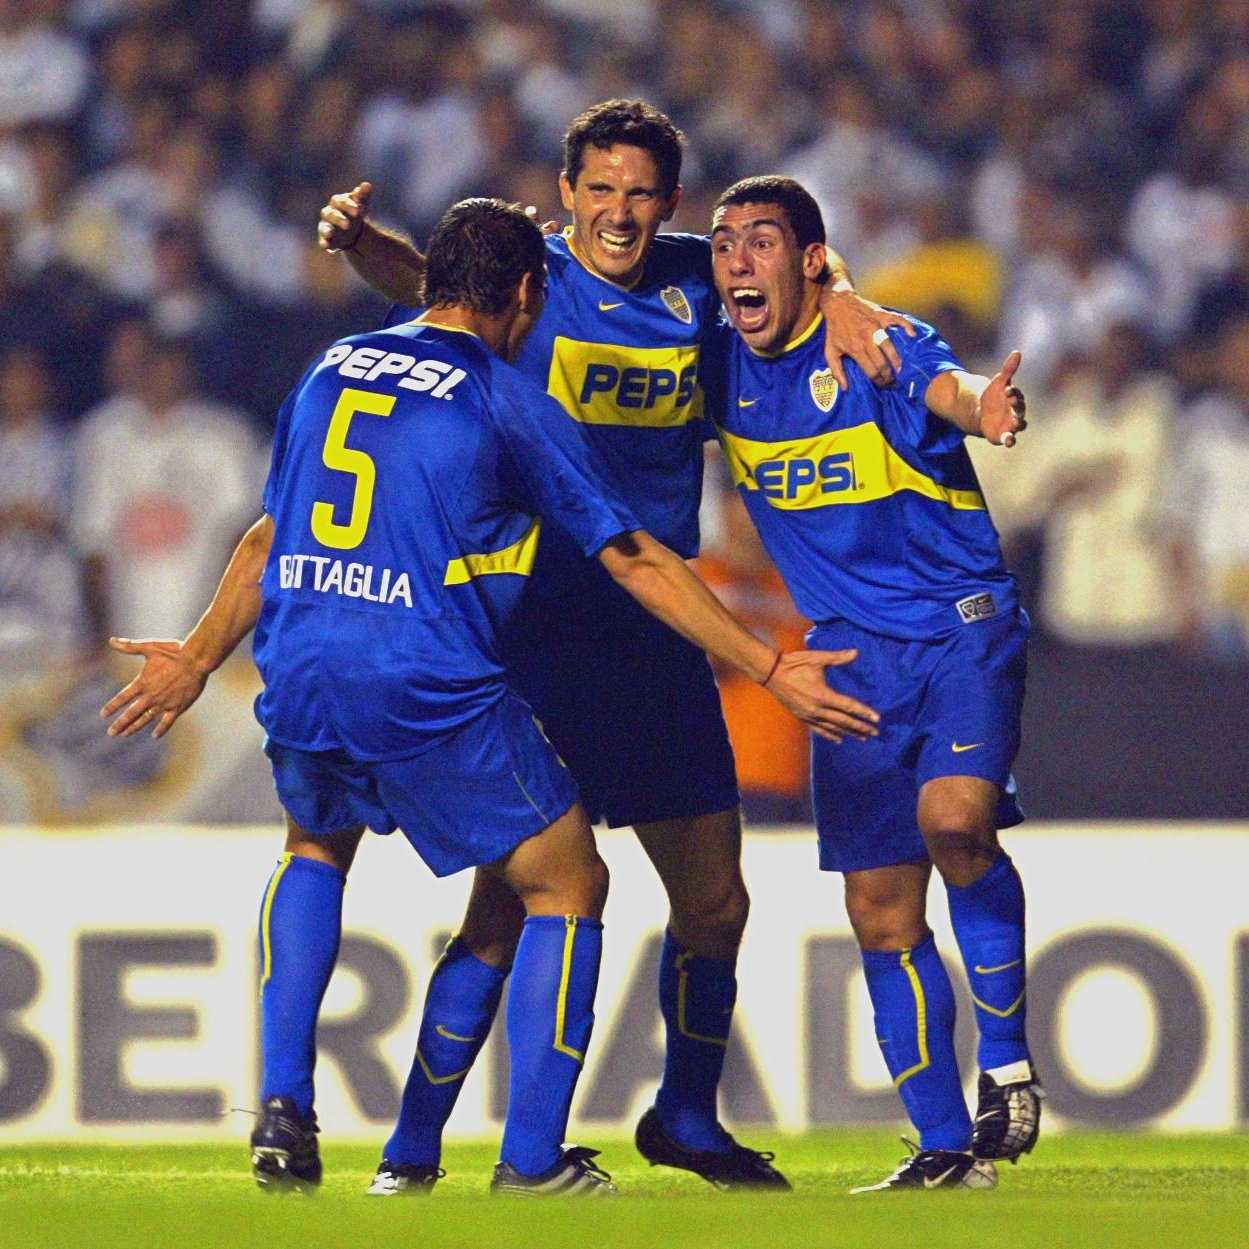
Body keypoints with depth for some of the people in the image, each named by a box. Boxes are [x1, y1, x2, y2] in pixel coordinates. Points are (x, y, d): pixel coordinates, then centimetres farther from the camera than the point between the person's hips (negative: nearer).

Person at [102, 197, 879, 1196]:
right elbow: (636, 561, 0)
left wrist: (200, 657, 37)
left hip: (300, 682, 6)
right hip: (431, 692, -6)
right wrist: (771, 669, 6)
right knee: (567, 887, 10)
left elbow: (270, 538, 23)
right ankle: (532, 1161, 6)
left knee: (316, 850, 34)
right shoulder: (510, 404, -1)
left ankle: (284, 1106, 18)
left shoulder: (330, 372, 14)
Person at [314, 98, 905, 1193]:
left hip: (663, 641, 6)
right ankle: (412, 1152, -5)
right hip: (541, 639, -5)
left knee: (715, 900, 13)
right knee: (509, 903, -12)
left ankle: (687, 1121, 34)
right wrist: (358, 235, -44)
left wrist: (840, 304, -1)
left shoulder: (692, 280, 6)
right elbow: (419, 275, -22)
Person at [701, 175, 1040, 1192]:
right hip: (853, 652, 5)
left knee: (955, 820, -30)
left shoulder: (875, 349, -15)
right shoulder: (723, 366, 1)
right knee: (882, 914, 3)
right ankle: (947, 1148, 13)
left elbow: (942, 387, -37)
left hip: (962, 623, -5)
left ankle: (1007, 1057, -10)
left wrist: (983, 406, -61)